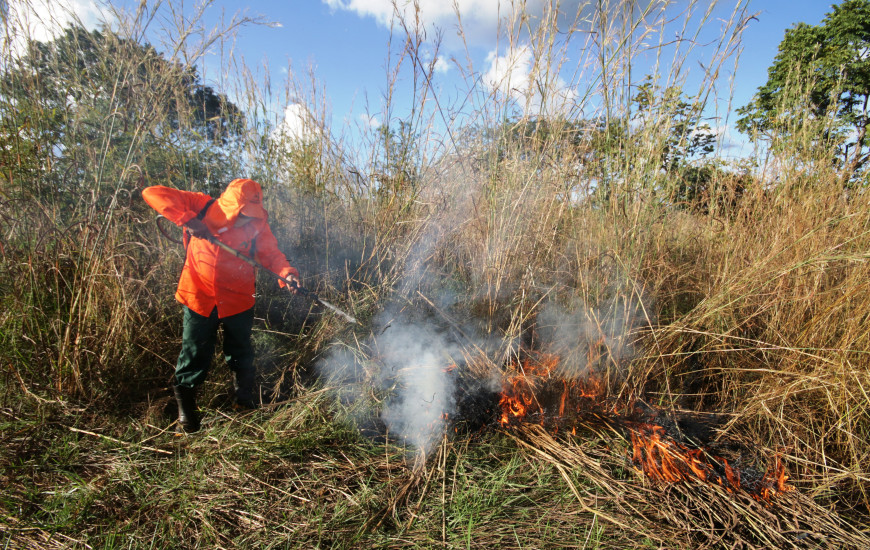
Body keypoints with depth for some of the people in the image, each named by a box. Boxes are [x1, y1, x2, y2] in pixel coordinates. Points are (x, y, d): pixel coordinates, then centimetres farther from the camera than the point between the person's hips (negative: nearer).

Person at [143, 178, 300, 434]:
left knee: (241, 355, 17)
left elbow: (271, 252, -10)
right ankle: (186, 411, 28)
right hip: (199, 297, -1)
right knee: (195, 355, 8)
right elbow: (153, 193, -17)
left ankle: (246, 402, 40)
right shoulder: (202, 207, -14)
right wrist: (188, 219, -31)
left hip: (238, 300, 1)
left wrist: (287, 272, -31)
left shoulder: (256, 223, -11)